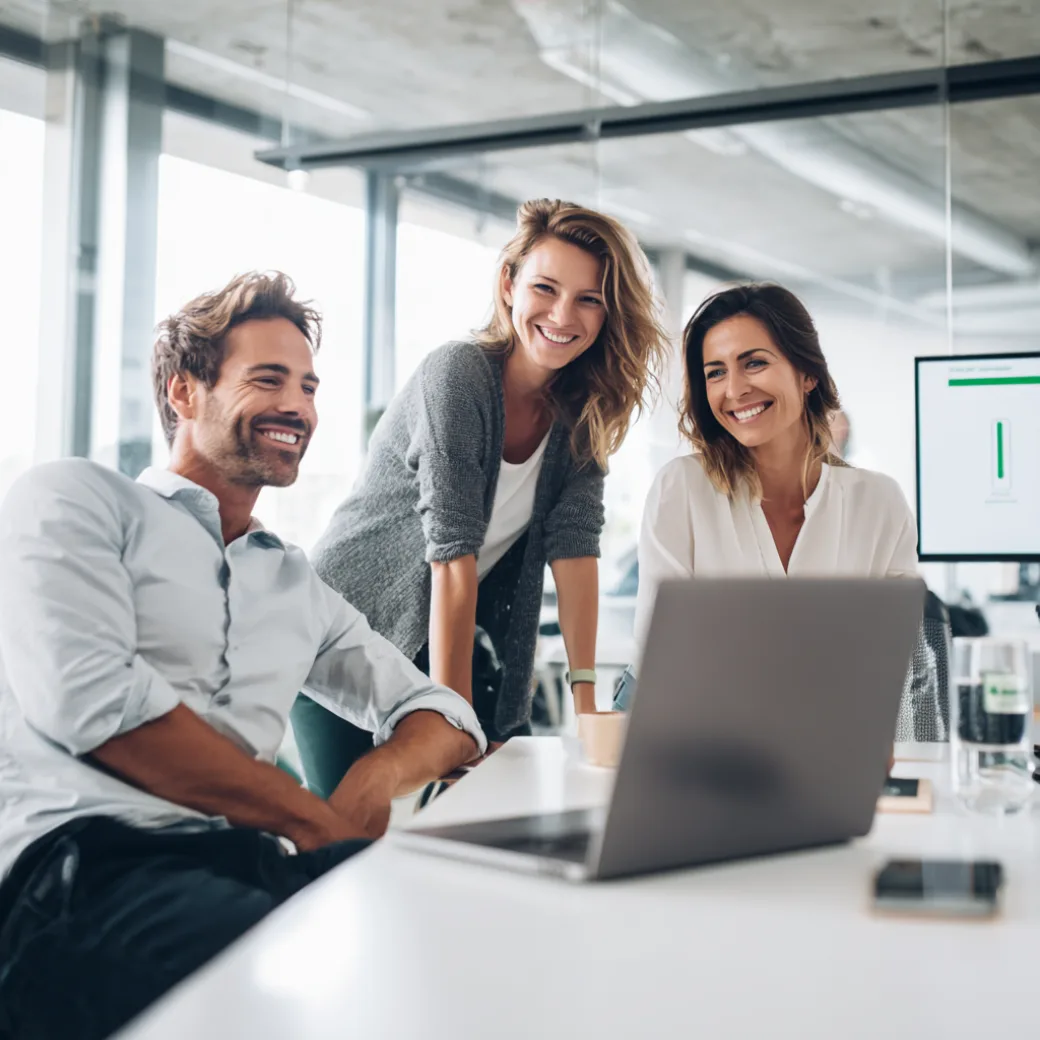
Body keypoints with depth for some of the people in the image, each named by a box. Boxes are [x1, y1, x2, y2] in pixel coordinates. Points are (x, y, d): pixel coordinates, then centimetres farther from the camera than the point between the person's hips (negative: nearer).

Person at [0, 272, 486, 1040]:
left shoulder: (298, 586, 27)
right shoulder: (77, 501, 8)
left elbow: (447, 719, 25)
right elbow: (88, 697, -9)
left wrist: (376, 778, -2)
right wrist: (318, 821, -7)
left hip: (239, 861, 6)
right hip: (79, 863, -6)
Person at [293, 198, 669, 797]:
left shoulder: (585, 408, -3)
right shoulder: (458, 376, -21)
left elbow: (574, 543, -9)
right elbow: (452, 552, -26)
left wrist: (588, 698, -18)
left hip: (461, 646, 5)